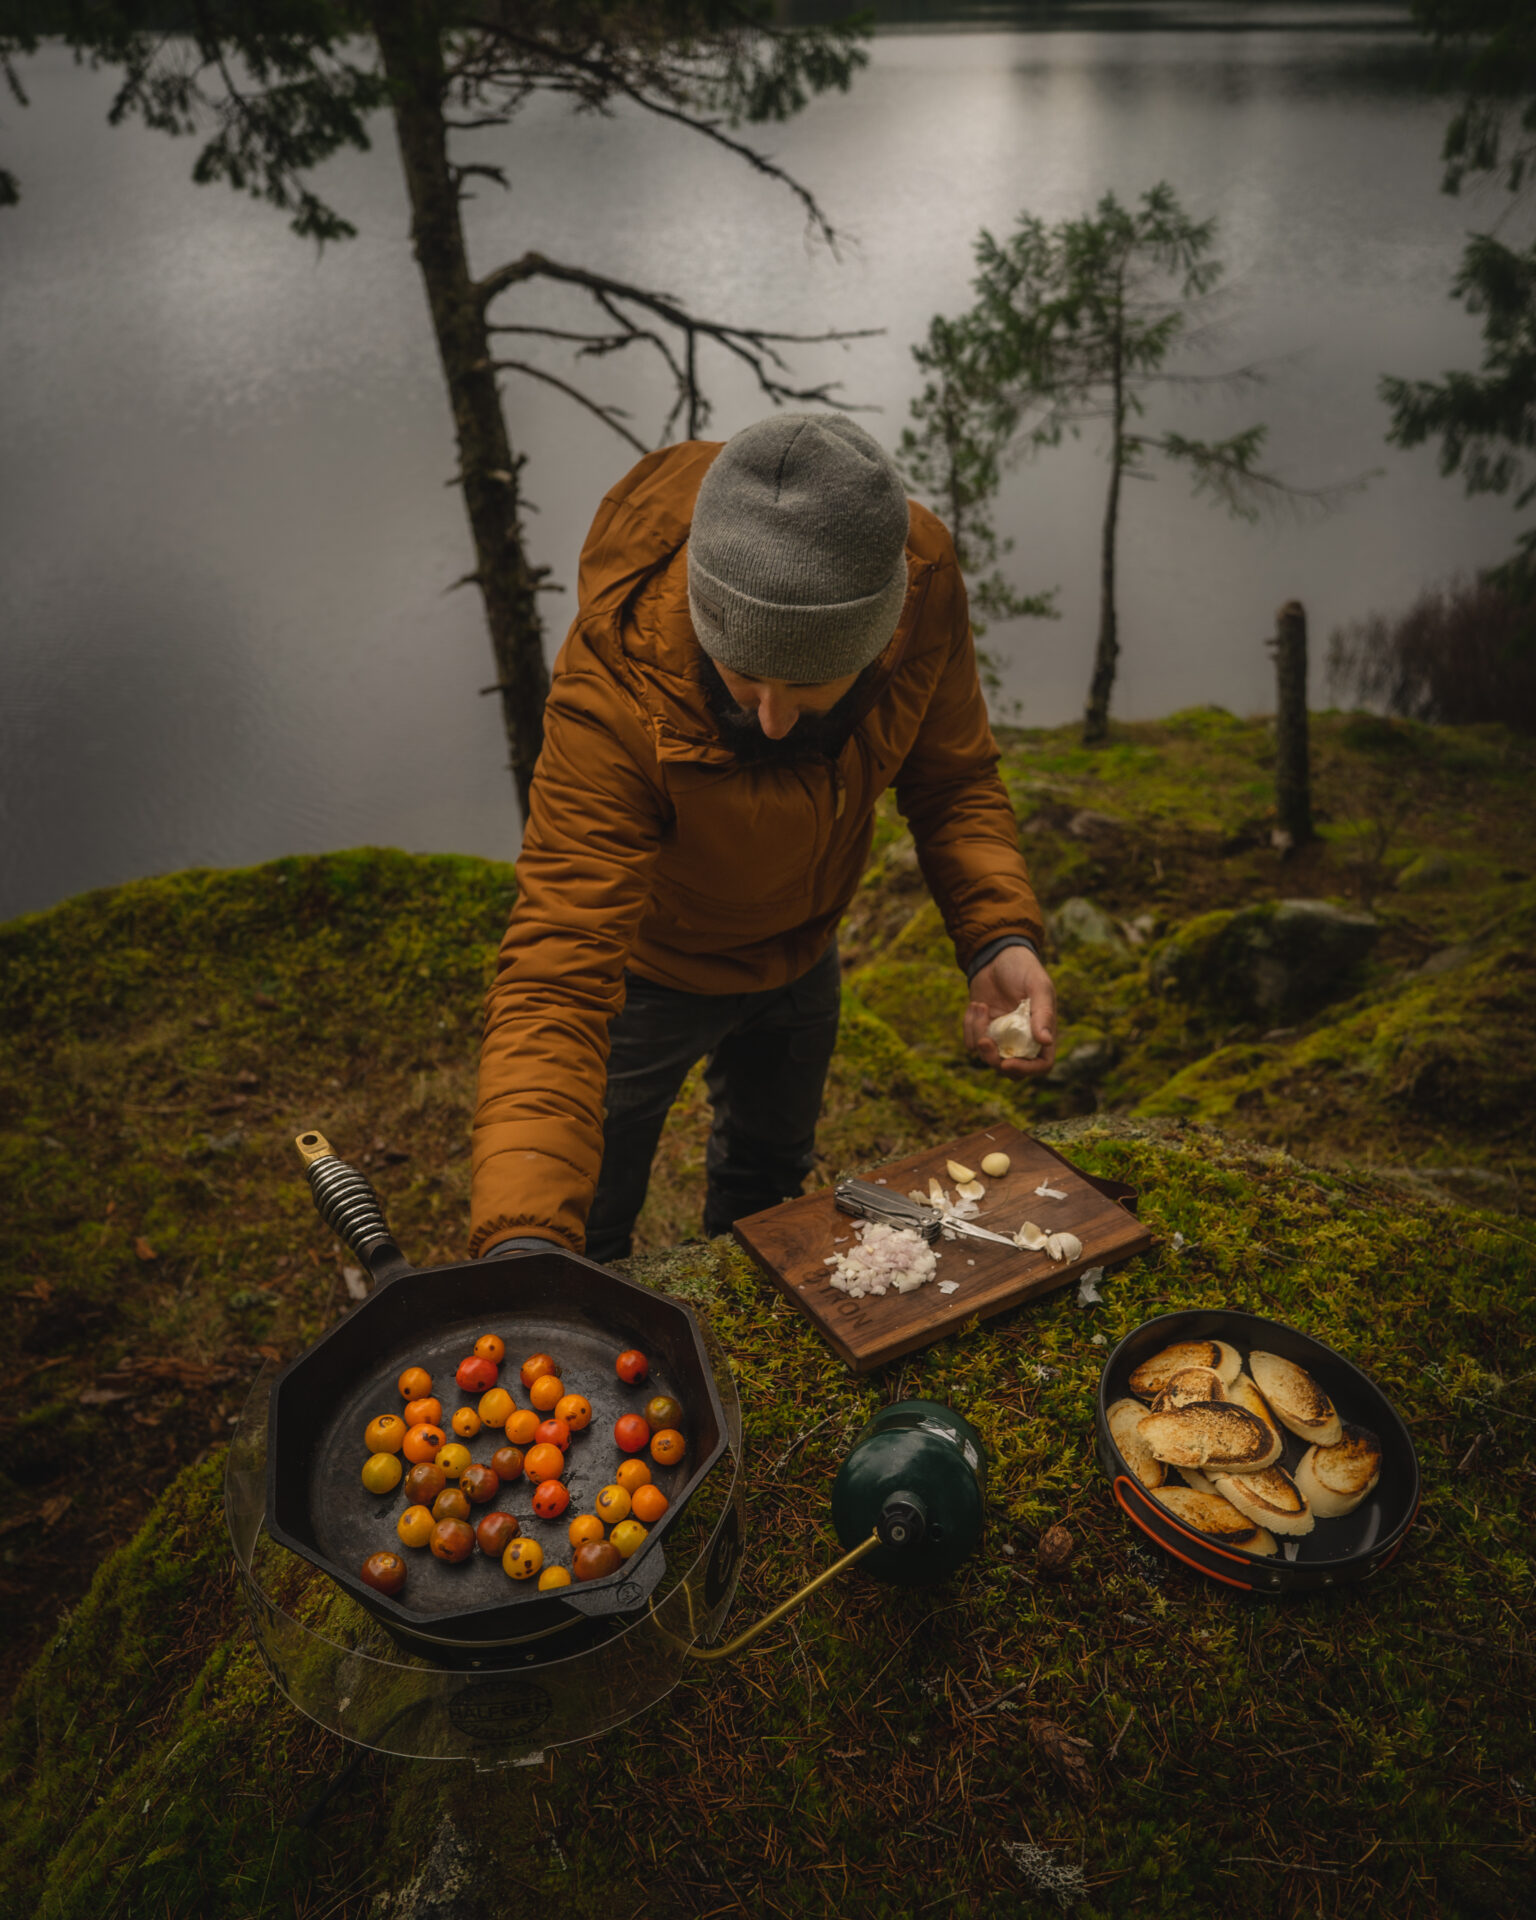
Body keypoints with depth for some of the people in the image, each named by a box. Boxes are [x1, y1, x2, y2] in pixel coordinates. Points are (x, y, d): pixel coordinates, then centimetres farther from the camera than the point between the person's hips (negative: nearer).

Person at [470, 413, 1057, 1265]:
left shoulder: (920, 574, -31)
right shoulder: (613, 690, -43)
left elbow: (951, 775, -12)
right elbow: (555, 983, -45)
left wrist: (1000, 937, -29)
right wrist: (522, 1240, -57)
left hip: (801, 946, 5)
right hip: (648, 965, -4)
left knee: (770, 1171, 30)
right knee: (582, 1232, 14)